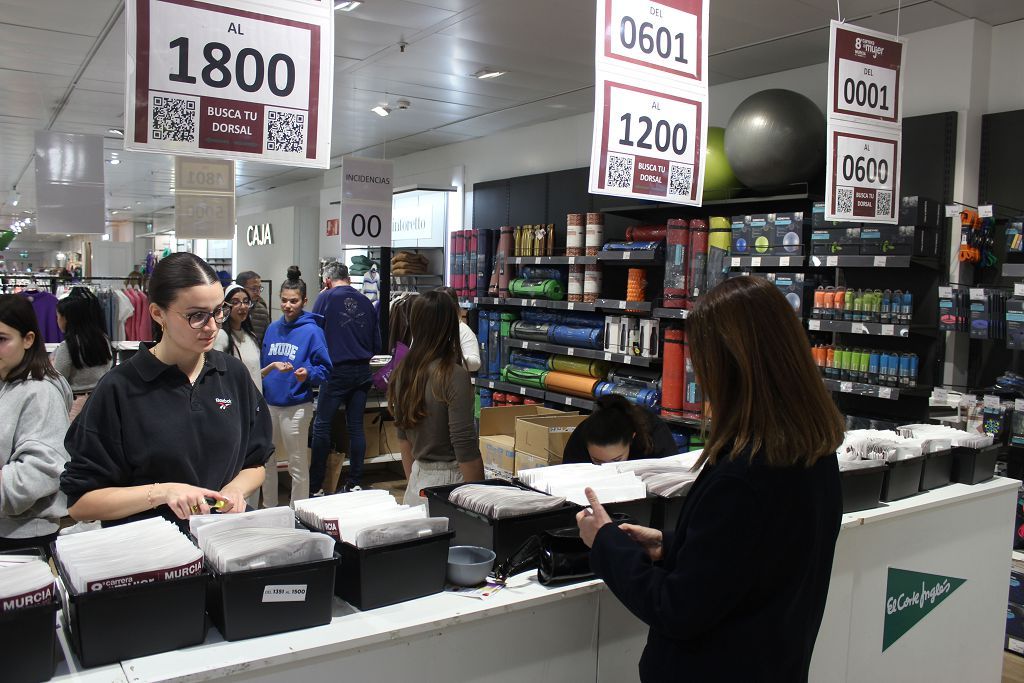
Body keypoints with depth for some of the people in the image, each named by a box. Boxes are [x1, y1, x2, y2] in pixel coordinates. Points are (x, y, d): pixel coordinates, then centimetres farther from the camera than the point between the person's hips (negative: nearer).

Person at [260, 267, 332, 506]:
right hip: (269, 403, 6)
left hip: (296, 405, -6)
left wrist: (308, 374, -27)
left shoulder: (311, 330, -8)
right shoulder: (273, 328, 9)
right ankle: (269, 510, 32)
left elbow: (324, 369, -9)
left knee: (297, 464, 3)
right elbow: (262, 364, 18)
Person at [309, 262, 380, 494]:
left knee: (322, 426, 3)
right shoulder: (365, 302, 8)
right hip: (363, 372, 4)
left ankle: (315, 486, 4)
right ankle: (355, 482, 12)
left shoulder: (326, 297, -3)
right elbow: (377, 343, 11)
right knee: (356, 426, 9)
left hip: (337, 371, -4)